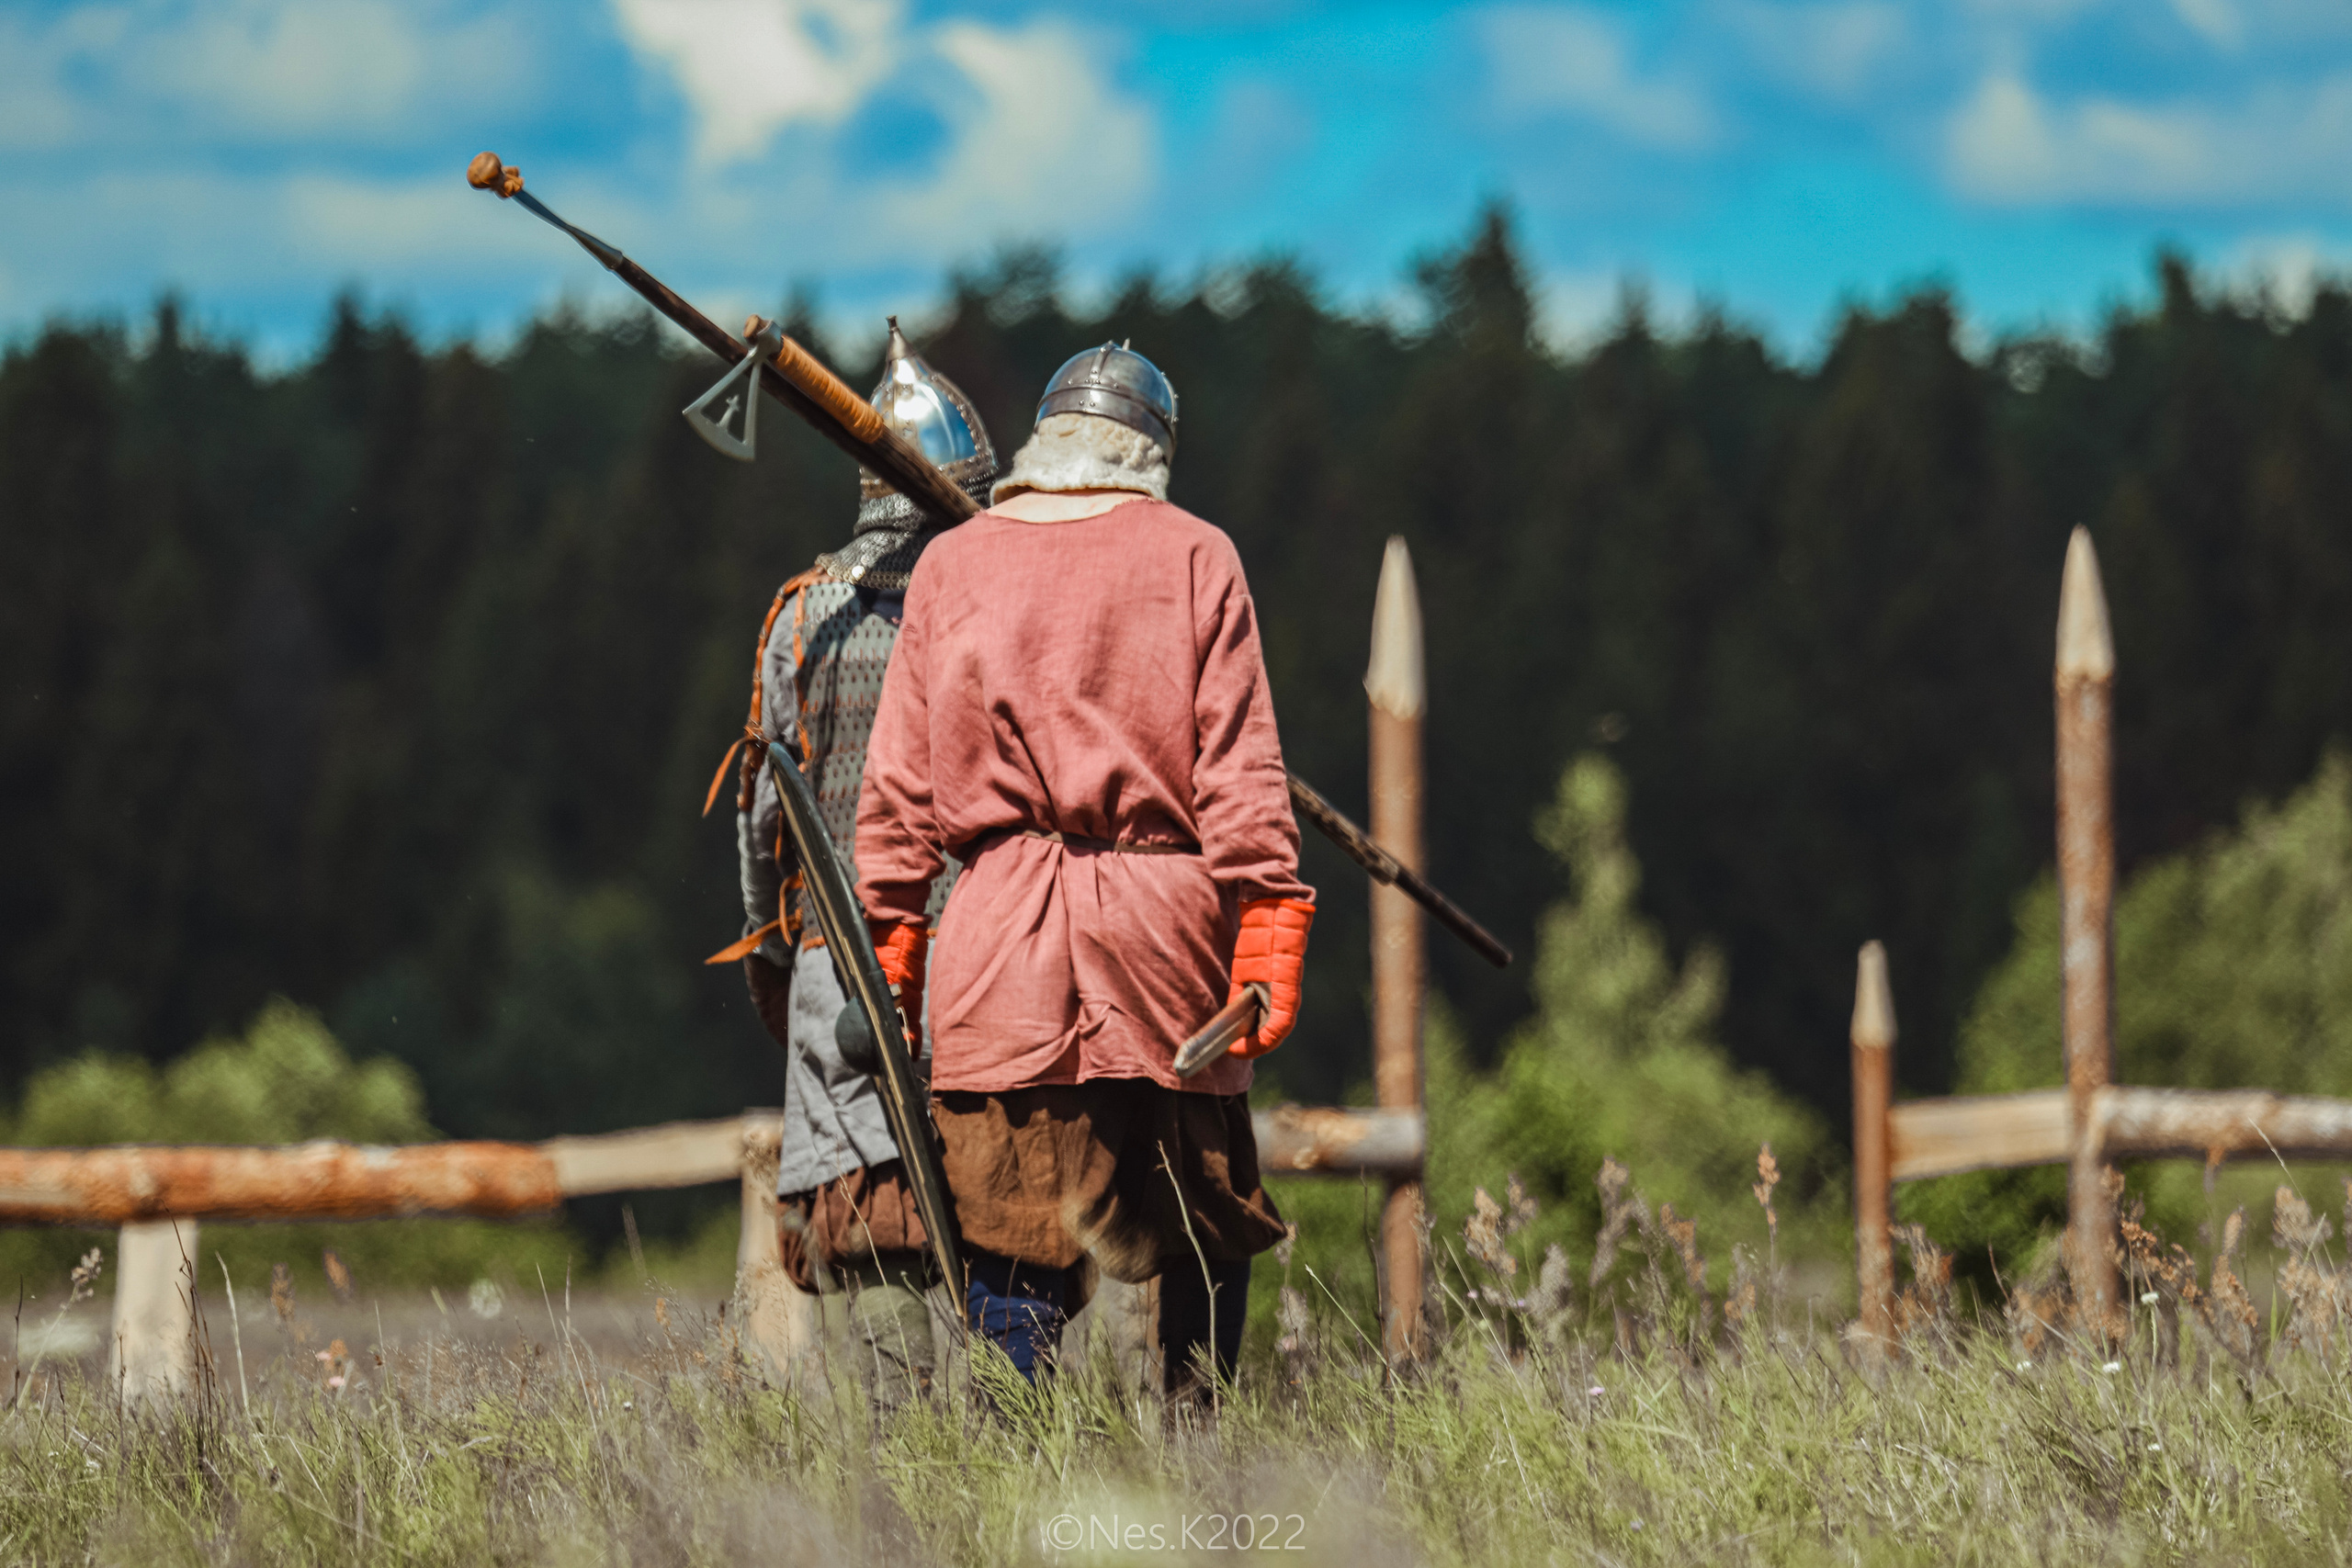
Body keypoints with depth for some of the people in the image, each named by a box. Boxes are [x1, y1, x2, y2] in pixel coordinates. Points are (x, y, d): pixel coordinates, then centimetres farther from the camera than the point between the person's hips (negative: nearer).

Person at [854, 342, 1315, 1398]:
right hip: (1165, 919, -1)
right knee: (1206, 1230, 11)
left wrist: (891, 943, 11)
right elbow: (1239, 768, -2)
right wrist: (1269, 935, -3)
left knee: (1011, 1245, 1)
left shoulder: (950, 567, 8)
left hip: (1000, 944, 1)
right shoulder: (1194, 558, 3)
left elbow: (900, 782, 7)